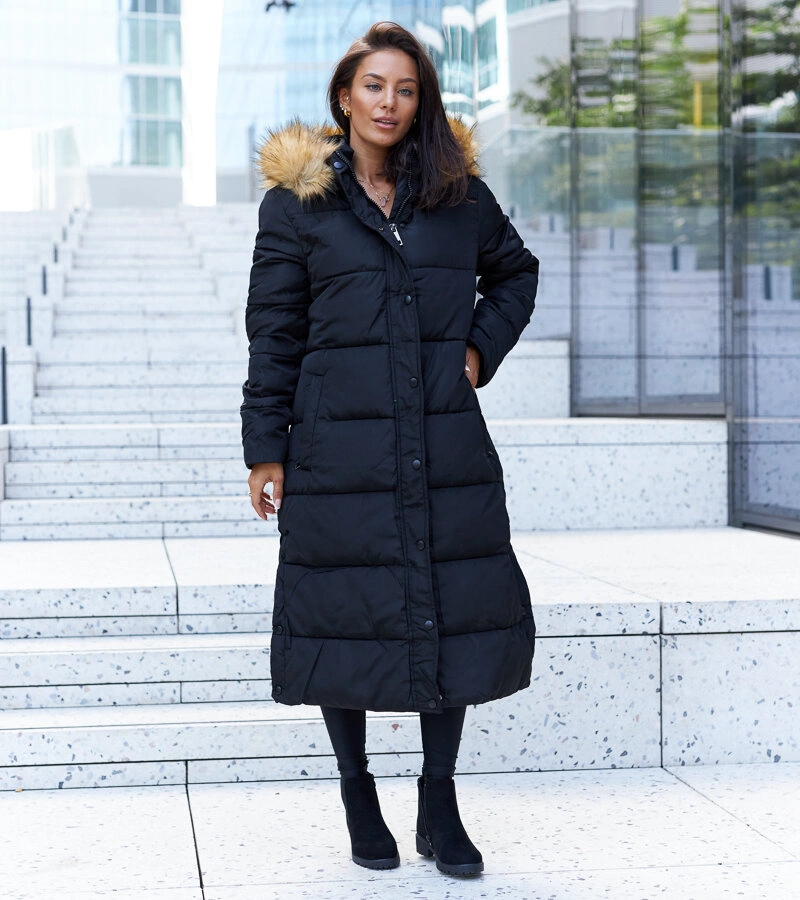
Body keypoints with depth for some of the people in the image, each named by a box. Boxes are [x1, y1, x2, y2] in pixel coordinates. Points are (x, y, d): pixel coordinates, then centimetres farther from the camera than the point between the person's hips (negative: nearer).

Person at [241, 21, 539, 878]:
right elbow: (273, 329, 1)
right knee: (346, 611, 2)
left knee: (455, 609, 2)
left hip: (445, 444, 3)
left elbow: (515, 271, 25)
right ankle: (359, 799, 20)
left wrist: (481, 345, 8)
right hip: (338, 445, -2)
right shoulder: (297, 199, 2)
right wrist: (265, 447, -3)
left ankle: (439, 803, 16)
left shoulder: (458, 192, 8)